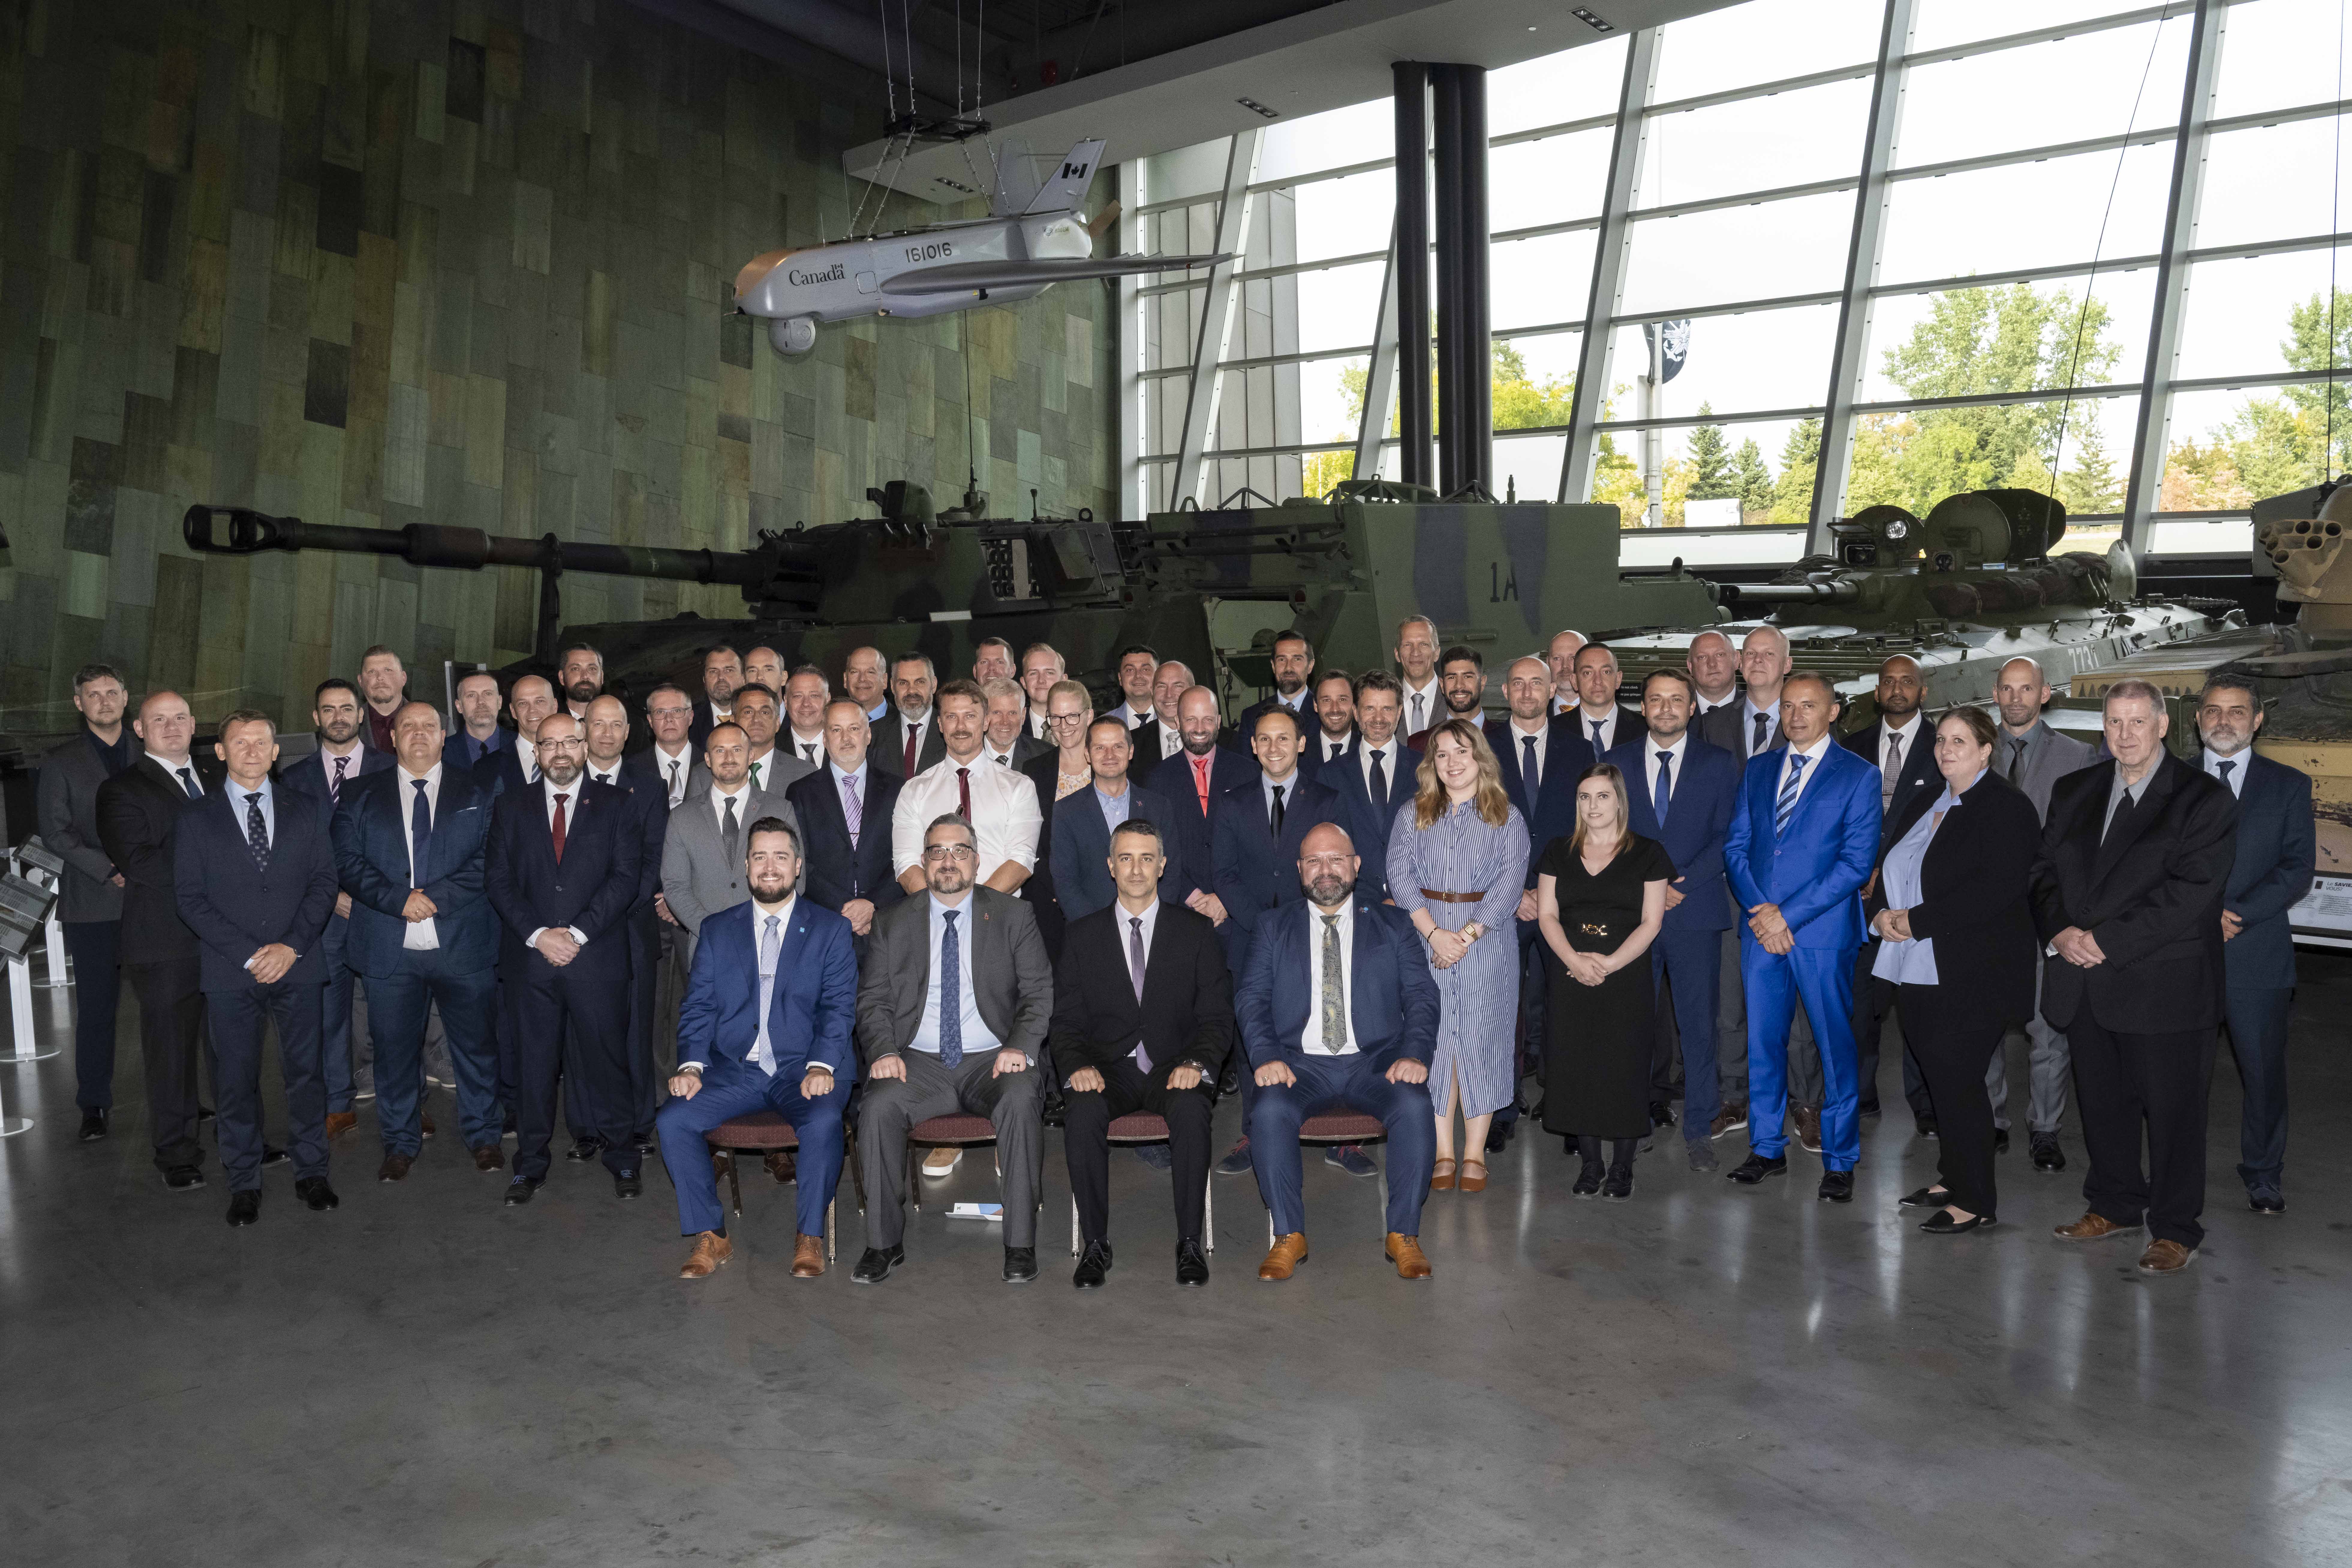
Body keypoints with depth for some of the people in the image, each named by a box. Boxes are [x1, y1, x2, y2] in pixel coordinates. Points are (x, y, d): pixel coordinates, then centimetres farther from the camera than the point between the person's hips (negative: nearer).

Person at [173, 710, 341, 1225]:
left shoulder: (305, 811, 8)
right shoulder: (198, 818, 4)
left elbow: (324, 882, 3)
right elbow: (191, 898, -2)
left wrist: (292, 945, -10)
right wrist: (247, 954, -11)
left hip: (297, 967, 1)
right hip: (230, 972, -1)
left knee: (305, 1072, 6)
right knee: (236, 1080, 5)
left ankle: (311, 1172, 19)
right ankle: (244, 1183, 18)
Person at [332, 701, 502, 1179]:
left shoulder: (476, 793, 8)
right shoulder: (361, 797, 10)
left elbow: (489, 861, -2)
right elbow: (348, 863, 0)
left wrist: (435, 897, -14)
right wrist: (399, 900, -14)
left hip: (464, 943, -1)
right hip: (391, 948, 1)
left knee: (477, 1044, 6)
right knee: (394, 1048, 8)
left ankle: (484, 1135, 21)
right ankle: (401, 1143, 23)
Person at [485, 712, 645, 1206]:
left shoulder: (613, 804, 5)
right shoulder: (512, 807, 11)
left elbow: (625, 878, -3)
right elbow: (498, 879, 4)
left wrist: (578, 933, -11)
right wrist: (538, 935, -9)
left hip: (597, 957, -2)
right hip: (531, 958, 2)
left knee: (607, 1059, 3)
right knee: (534, 1062, 8)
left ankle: (622, 1159, 16)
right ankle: (531, 1163, 20)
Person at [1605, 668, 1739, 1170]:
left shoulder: (1719, 764, 6)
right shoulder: (1616, 763, 9)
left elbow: (1727, 837, 0)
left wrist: (1681, 884, -11)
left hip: (1695, 910, -1)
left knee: (1698, 1025, 1)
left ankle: (1698, 1130, 11)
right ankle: (1640, 1117, 16)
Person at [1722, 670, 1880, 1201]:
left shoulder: (1859, 775, -1)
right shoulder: (1758, 769, 12)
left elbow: (1857, 862, -8)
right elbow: (1736, 845, 9)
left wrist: (1788, 915, -13)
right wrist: (1759, 909, -8)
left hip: (1823, 933, -4)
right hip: (1760, 928, 4)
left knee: (1836, 1047, 3)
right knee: (1762, 1042, 10)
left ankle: (1839, 1161, 15)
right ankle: (1767, 1148, 23)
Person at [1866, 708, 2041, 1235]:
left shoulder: (2006, 808, -9)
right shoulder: (1922, 804, 16)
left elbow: (1997, 889, -20)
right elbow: (1887, 866, 18)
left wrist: (1916, 921, -19)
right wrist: (1882, 912, -4)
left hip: (1971, 974, -7)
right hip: (1916, 969, 7)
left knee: (1956, 1077, -6)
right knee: (1938, 1074, 12)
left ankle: (1975, 1200, 6)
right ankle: (1953, 1177, 25)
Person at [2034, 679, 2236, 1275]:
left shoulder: (2204, 798, -6)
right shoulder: (2073, 791, 11)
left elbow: (2191, 892, -15)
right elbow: (2044, 870, 9)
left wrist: (2106, 941, -19)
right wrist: (2061, 931, -9)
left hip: (2164, 983, -5)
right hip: (2086, 982, 5)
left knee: (2172, 1108, 5)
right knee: (2102, 1101, 15)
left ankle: (2175, 1229, 19)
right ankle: (2114, 1205, 32)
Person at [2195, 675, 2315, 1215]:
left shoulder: (2289, 786, 7)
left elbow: (2297, 871, -2)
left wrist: (2237, 914, -14)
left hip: (2257, 953, 0)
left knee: (2264, 1071, 6)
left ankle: (2263, 1175, 23)